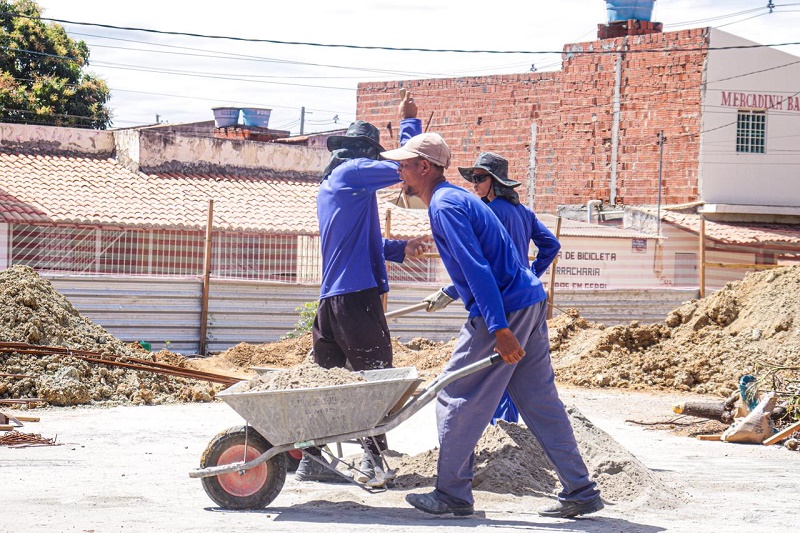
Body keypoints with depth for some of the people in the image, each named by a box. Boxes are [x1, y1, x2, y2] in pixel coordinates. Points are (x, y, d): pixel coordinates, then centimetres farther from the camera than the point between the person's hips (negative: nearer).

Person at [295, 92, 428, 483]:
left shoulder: (327, 187, 23)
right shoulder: (352, 172, -5)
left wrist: (401, 249, 16)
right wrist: (409, 122, 6)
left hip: (330, 297, 9)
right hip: (357, 294, -9)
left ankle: (312, 458, 7)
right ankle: (373, 459, -4)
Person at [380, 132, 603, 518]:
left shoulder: (444, 205, -13)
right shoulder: (455, 198, 19)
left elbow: (478, 269, -22)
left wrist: (499, 330, -26)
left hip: (504, 310, -10)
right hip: (530, 302, 10)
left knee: (456, 398, 0)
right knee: (540, 402, 10)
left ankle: (451, 494, 7)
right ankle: (580, 492, 10)